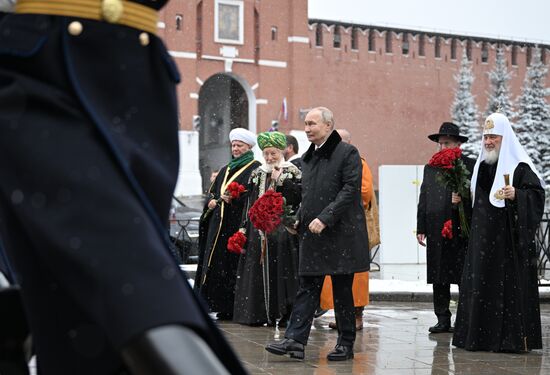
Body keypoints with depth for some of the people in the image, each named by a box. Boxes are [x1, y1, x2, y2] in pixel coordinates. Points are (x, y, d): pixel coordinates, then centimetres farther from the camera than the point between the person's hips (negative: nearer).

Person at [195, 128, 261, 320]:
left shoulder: (255, 169, -1)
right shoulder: (225, 170, 23)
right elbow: (212, 191, 24)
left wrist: (234, 199, -20)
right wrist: (211, 201, 3)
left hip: (238, 224, -7)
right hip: (219, 224, 7)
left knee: (234, 266, -9)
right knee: (216, 265, 3)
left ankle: (235, 308, -4)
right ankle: (222, 306, 8)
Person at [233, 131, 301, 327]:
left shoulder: (292, 172, 2)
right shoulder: (257, 174, 16)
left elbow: (299, 196, -11)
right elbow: (250, 202, 16)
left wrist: (281, 179, -13)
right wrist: (245, 226, 11)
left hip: (283, 228, -4)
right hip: (259, 228, 5)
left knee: (281, 268, -7)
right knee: (260, 270, 2)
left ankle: (285, 313, -3)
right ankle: (262, 313, 6)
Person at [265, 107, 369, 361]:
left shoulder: (347, 153, -6)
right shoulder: (307, 157, 16)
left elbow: (350, 190, -14)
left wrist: (325, 218, -20)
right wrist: (299, 218, 7)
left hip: (341, 233, -6)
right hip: (312, 234, 6)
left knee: (342, 291, 3)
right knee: (307, 288, 3)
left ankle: (346, 343, 12)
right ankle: (295, 340, 0)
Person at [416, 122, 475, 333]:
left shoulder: (470, 166, 1)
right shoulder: (430, 168, 15)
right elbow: (423, 200, 15)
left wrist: (462, 200, -20)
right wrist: (421, 229, 10)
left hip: (461, 231, -4)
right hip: (437, 233, 4)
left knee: (464, 279, -1)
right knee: (439, 278, 6)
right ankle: (443, 319, 12)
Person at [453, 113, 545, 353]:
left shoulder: (519, 166, -6)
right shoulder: (481, 165, 15)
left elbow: (537, 193, -10)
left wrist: (516, 195, -25)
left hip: (509, 236, -7)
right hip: (483, 236, 7)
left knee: (510, 283, -6)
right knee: (479, 284, 6)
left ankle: (514, 337, -1)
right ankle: (481, 335, 12)